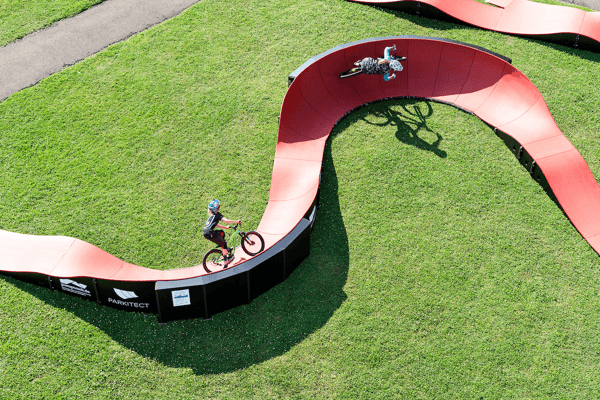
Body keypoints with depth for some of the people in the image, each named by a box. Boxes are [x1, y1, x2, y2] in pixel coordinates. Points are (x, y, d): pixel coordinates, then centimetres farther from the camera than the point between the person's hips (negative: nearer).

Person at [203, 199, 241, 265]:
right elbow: (226, 221, -23)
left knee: (221, 233, 25)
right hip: (209, 234, -9)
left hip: (206, 232, 9)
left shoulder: (212, 215, 19)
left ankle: (224, 248, 25)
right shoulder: (217, 215, -10)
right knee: (223, 244, 4)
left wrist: (225, 227, 27)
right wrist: (236, 221, -15)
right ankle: (226, 260, 4)